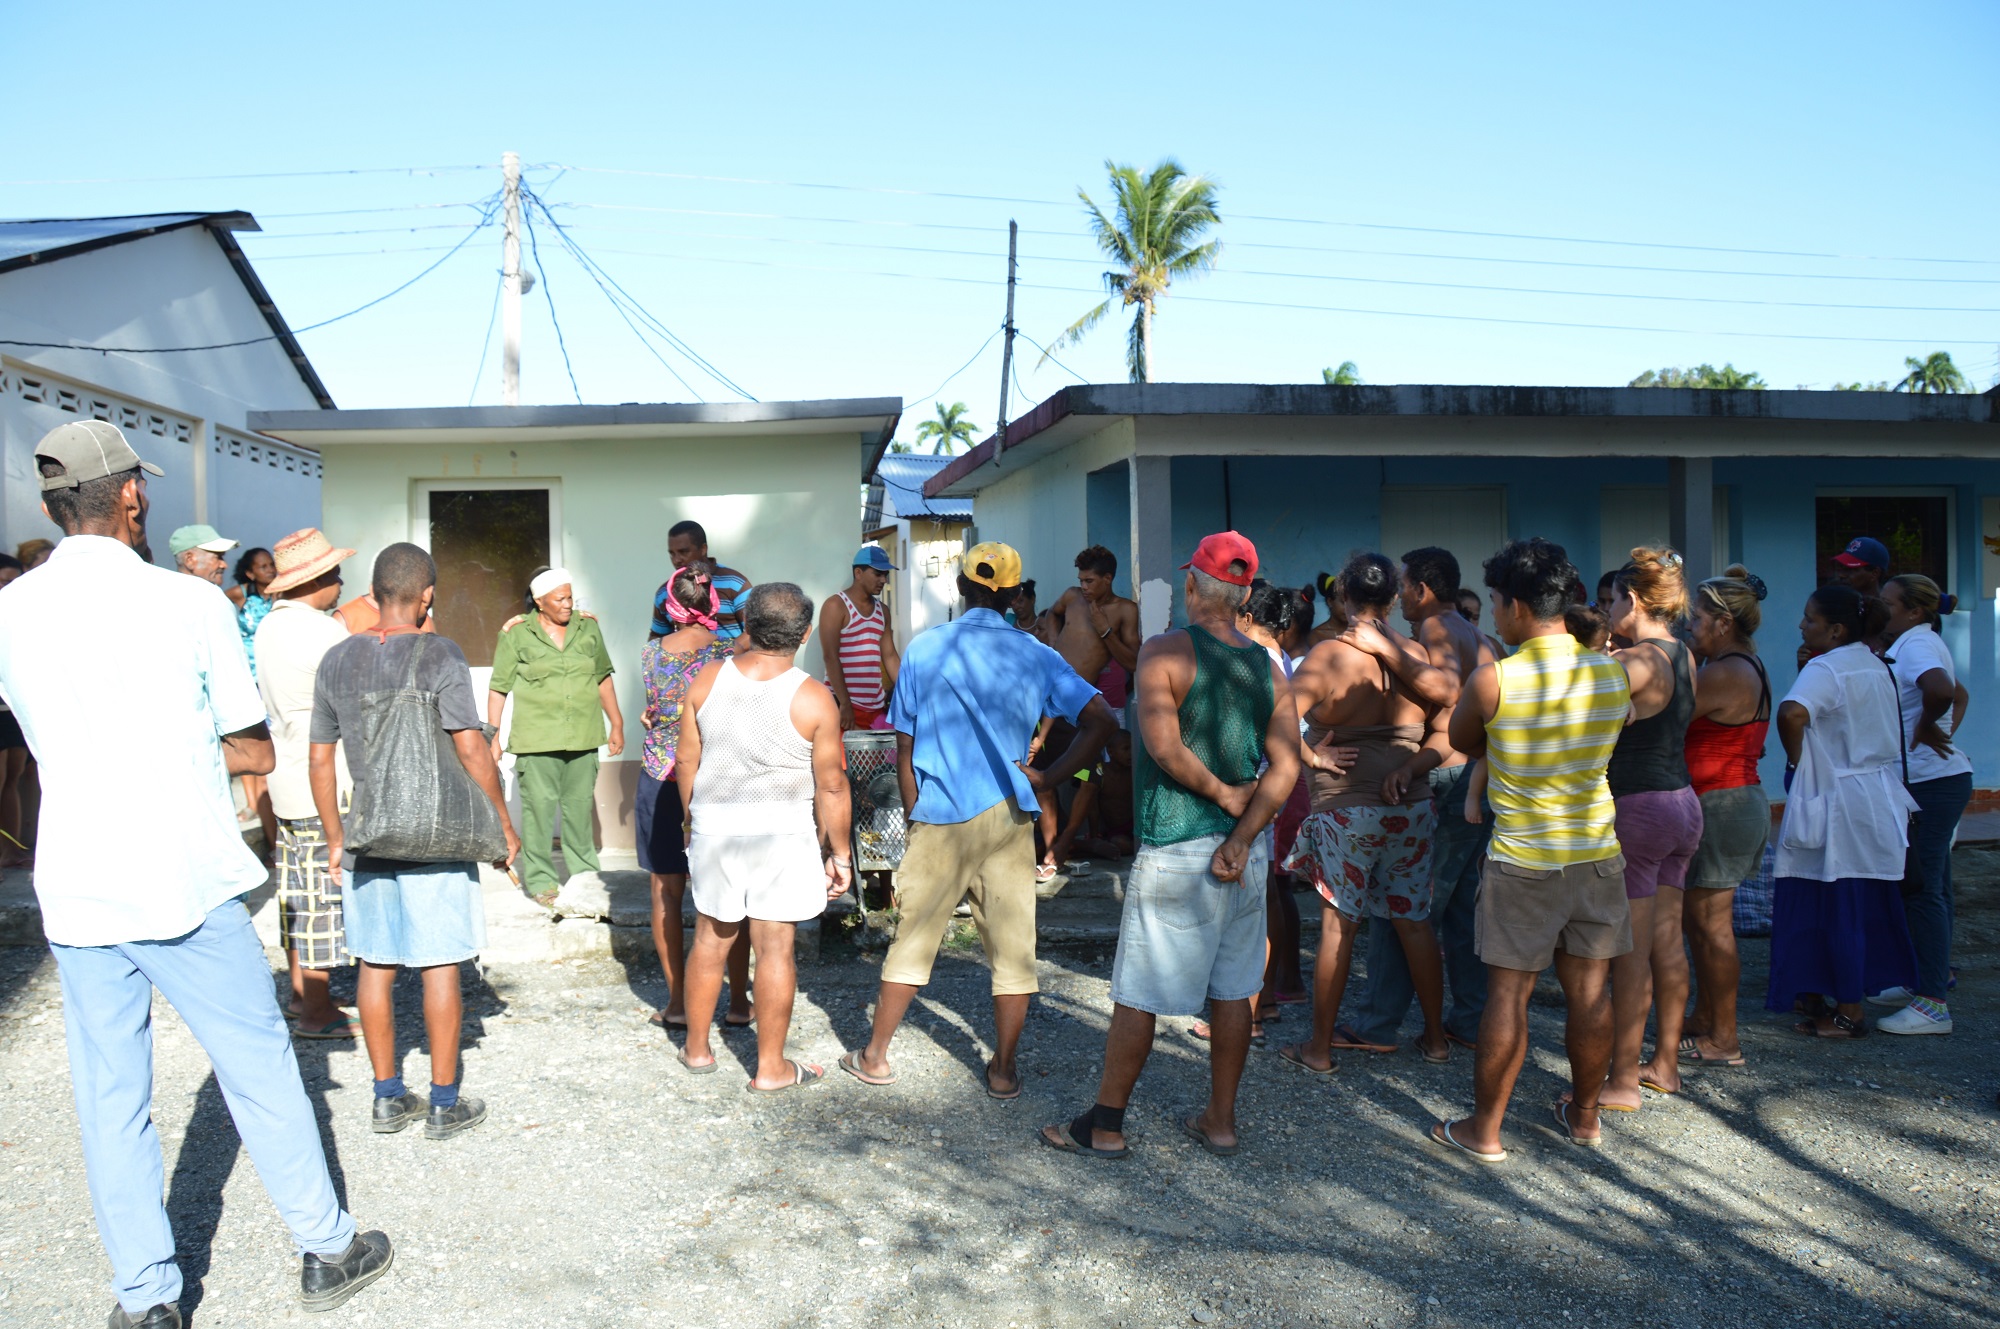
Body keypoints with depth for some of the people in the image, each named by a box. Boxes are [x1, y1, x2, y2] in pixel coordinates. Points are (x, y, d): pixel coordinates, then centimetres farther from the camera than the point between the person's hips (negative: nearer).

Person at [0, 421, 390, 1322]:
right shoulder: (190, 605, -9)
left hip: (74, 895, 4)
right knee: (260, 1073, 10)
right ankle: (327, 1252, 22)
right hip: (185, 885, -3)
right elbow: (254, 751, -3)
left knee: (110, 1102, 12)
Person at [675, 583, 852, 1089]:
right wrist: (839, 854, 3)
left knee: (710, 939, 16)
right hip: (781, 830, -3)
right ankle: (771, 1067, 13)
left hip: (713, 825, 3)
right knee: (775, 946, 4)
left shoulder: (708, 679, -3)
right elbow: (831, 787, -8)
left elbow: (685, 761, 4)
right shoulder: (814, 699, -12)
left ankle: (696, 1049, 30)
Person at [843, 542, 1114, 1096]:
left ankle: (874, 1056, 22)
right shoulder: (1035, 656, -1)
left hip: (938, 821, 0)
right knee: (1012, 948, 9)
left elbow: (904, 751, 2)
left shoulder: (923, 650, -1)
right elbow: (1102, 722, -8)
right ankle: (1004, 1071, 15)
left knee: (913, 940, 12)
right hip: (1007, 819, 0)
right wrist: (1047, 777, -2)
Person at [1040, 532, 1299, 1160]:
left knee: (1137, 995, 4)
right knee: (1233, 991, 14)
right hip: (1243, 851, 6)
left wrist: (1221, 793, -10)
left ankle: (1104, 1126, 14)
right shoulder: (1267, 667, 6)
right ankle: (1220, 1121, 25)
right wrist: (1241, 837, -9)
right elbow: (1286, 766, -2)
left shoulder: (1165, 651, -10)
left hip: (1174, 853, -6)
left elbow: (1163, 743, -23)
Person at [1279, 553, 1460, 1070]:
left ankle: (1320, 1047, 12)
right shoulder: (1417, 656, 2)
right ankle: (1435, 1036, 26)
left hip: (1345, 808, -4)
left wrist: (1311, 756, -13)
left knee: (1337, 927, 3)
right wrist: (1410, 767, -5)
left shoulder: (1328, 655, -11)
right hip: (1411, 808, 4)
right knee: (1415, 922, 14)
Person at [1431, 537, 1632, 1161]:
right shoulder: (1614, 673, -2)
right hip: (1599, 851, 4)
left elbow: (1461, 742, 2)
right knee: (1589, 989, 13)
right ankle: (1584, 1115, 29)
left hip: (1523, 858, -4)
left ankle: (1483, 1129, 12)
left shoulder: (1492, 680, -15)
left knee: (1508, 992, 3)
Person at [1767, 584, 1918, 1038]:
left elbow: (1792, 713, -36)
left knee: (1839, 909, -1)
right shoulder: (1877, 666, 12)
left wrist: (1796, 757, -19)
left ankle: (1848, 1013, 5)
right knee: (1867, 906, 14)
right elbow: (1893, 733, 24)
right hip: (1880, 800, 9)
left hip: (1839, 804, -9)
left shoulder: (1827, 668, -17)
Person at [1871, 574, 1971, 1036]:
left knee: (1923, 888, -8)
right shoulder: (1920, 643, 16)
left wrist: (1926, 724, -20)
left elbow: (1940, 688, -36)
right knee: (1930, 887, 16)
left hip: (1931, 782, -11)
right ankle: (1926, 980, 26)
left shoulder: (1917, 645, -16)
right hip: (1939, 777, 11)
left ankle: (1932, 1004, -5)